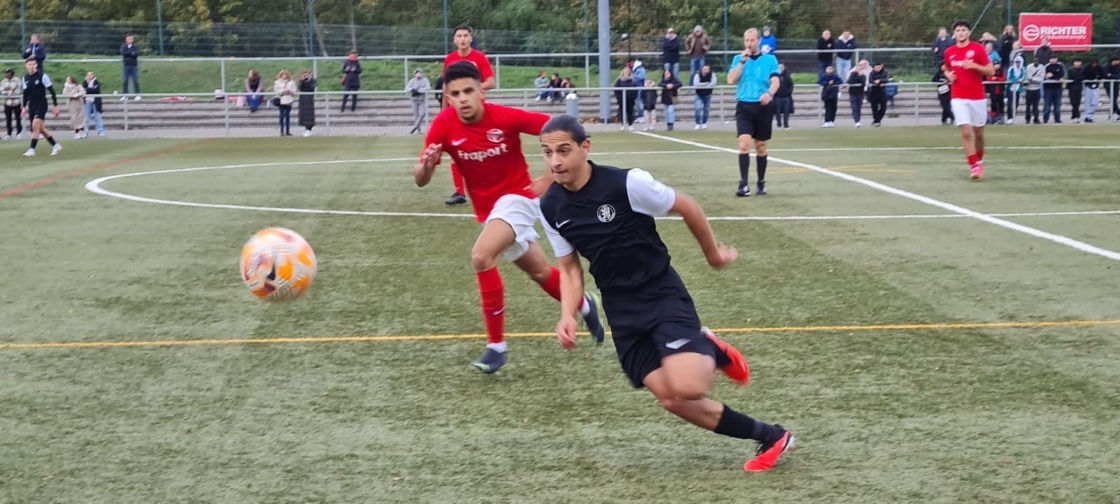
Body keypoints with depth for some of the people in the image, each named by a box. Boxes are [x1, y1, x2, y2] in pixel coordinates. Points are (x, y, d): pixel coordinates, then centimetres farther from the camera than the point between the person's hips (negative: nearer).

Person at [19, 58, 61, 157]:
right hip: (31, 106, 6)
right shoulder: (25, 78, 6)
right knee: (41, 128, 9)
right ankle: (55, 145, 24)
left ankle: (32, 150, -15)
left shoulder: (43, 76, -11)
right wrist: (24, 107, 13)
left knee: (35, 126, -18)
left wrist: (56, 106, -8)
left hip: (41, 105, -6)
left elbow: (52, 91, -8)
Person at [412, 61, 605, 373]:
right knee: (538, 271, 21)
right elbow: (421, 181, -13)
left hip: (517, 197, -5)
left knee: (481, 257, -28)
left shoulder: (506, 117, -24)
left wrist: (549, 178, -16)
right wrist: (426, 164, -35)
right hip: (488, 209, 5)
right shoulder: (444, 125, -15)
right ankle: (584, 306, 50)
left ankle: (496, 345, -17)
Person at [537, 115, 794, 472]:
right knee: (671, 399, -5)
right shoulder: (551, 208, -3)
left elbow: (687, 207, -4)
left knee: (687, 387, -25)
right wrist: (568, 315, -8)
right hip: (622, 311, 5)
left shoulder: (626, 183, -19)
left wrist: (713, 254, 9)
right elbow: (570, 268, 9)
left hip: (663, 295, -5)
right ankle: (769, 437, 13)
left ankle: (711, 353, 11)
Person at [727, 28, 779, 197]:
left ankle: (761, 183, 21)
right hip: (744, 106, 0)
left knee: (760, 146, 9)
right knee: (744, 144, -15)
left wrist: (769, 93, -27)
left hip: (763, 107, 0)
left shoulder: (770, 59, 5)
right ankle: (744, 184, -17)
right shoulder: (738, 59, 9)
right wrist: (743, 61, -9)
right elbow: (731, 80, -3)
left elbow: (775, 80, -7)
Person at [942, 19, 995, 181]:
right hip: (959, 97, 1)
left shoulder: (978, 48, -4)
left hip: (977, 97, -1)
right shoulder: (949, 52, 6)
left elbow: (991, 71, -5)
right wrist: (948, 75, 0)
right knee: (966, 132, -12)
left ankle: (979, 160, 34)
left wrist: (974, 66, -20)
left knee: (978, 132, 11)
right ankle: (973, 166, -10)